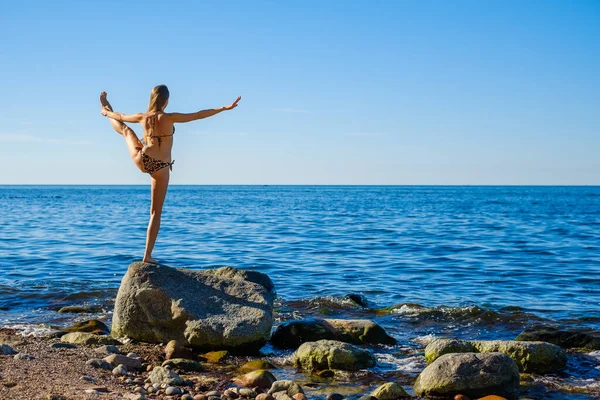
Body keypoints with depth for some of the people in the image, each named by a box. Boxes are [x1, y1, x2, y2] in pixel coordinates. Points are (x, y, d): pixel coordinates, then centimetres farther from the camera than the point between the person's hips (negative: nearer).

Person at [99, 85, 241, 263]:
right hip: (161, 168, -3)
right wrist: (224, 108, -22)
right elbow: (198, 115, -22)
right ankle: (148, 255, 5)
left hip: (141, 160, 3)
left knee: (126, 130, 30)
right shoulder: (169, 118, -17)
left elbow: (121, 117, 15)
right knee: (156, 212, 7)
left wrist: (106, 111, 36)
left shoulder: (143, 117, -4)